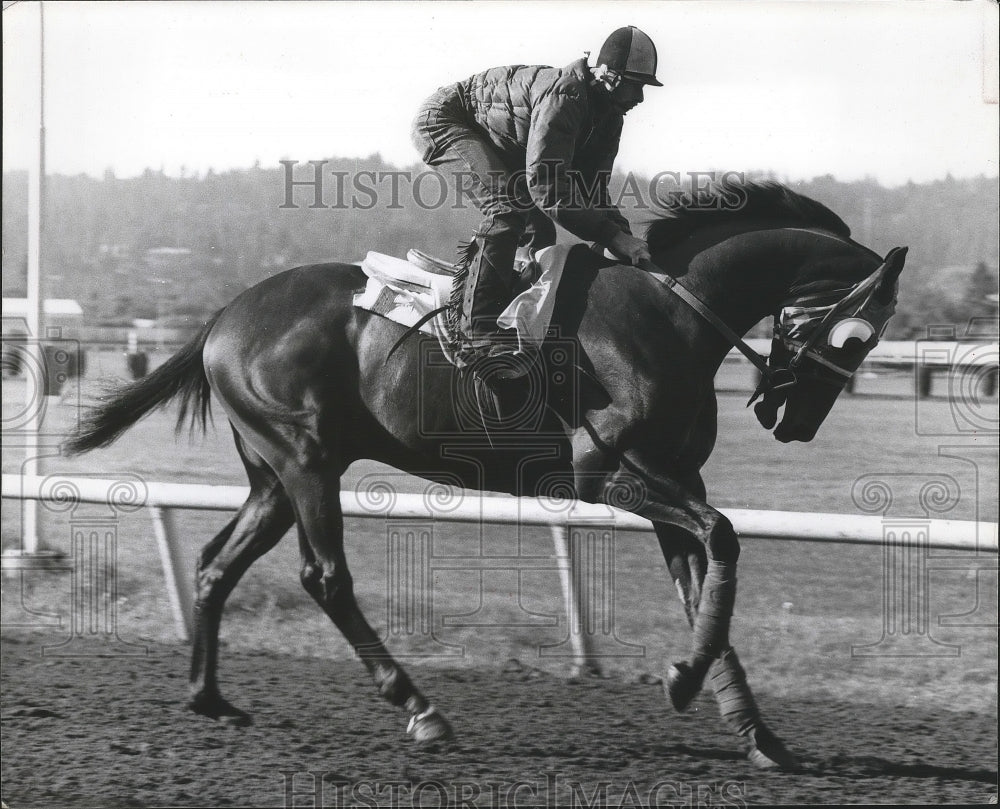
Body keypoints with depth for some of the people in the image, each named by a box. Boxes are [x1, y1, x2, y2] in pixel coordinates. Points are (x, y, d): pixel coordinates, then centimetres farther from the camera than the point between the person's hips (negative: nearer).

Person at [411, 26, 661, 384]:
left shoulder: (608, 115, -4)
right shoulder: (564, 94, -34)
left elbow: (591, 190, 2)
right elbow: (545, 188, -40)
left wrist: (623, 235, -16)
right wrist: (612, 236, -41)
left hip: (499, 147, 10)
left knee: (540, 228, 5)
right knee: (507, 206, -29)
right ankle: (481, 336, -34)